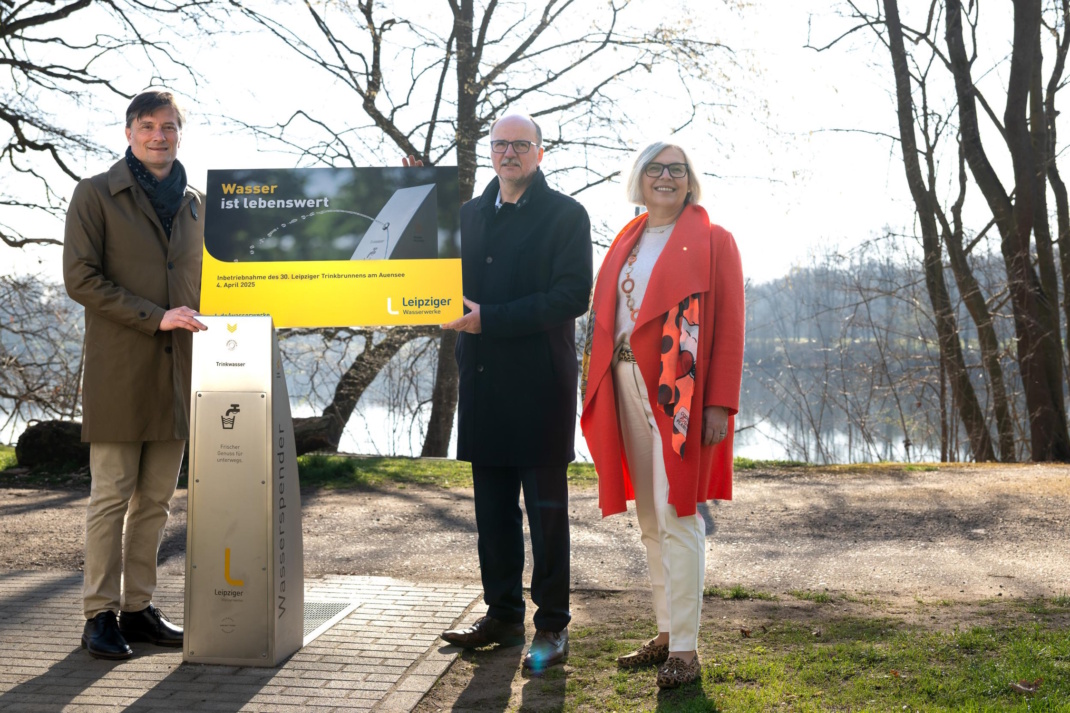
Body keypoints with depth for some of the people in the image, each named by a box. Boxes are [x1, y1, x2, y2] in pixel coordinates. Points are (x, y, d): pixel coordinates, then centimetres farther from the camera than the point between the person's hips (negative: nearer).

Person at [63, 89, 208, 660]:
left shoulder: (195, 204, 17)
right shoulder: (96, 194, 2)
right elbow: (80, 278, -7)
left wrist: (203, 328, 7)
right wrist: (154, 317, -14)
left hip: (177, 370, 5)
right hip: (120, 370, -5)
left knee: (156, 500, 7)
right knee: (111, 495, -2)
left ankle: (137, 608, 16)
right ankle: (100, 614, 6)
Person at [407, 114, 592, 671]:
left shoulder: (565, 215, -3)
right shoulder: (470, 214, 16)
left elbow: (572, 296, -13)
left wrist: (490, 319, -18)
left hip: (539, 380, -6)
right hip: (483, 378, 6)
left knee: (546, 508, 2)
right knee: (493, 506, 12)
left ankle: (552, 625, 12)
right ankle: (503, 616, 23)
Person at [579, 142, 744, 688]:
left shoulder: (712, 241, 1)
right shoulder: (627, 242, 17)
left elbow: (729, 328, -6)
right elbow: (604, 318, 15)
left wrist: (719, 403, -14)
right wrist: (600, 390, 6)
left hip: (680, 392, -6)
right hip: (629, 389, 6)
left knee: (676, 515, -7)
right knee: (649, 518, 9)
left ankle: (685, 650, 0)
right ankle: (666, 633, 20)